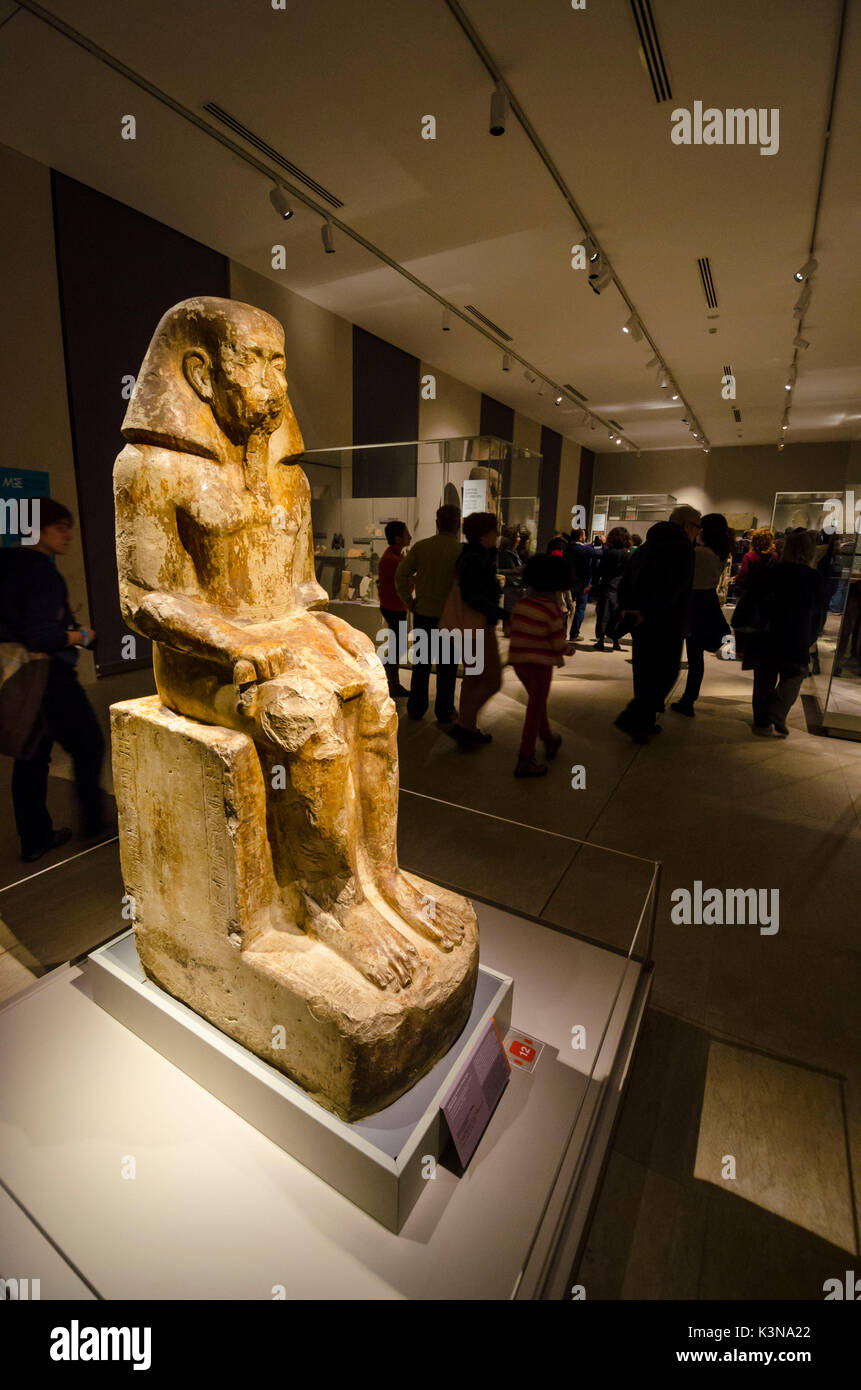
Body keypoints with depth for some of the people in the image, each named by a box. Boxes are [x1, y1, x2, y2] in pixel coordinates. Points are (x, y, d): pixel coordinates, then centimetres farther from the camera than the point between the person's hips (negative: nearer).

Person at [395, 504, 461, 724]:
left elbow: (401, 574, -5)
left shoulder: (421, 547, -2)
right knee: (446, 666, 9)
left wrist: (410, 603, 2)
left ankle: (416, 708, 22)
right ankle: (444, 712, 17)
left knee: (421, 662, 15)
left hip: (423, 613, 3)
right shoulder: (461, 551, -11)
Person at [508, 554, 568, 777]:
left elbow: (513, 629, 9)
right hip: (540, 664, -6)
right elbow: (558, 643, -13)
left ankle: (549, 741, 43)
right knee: (535, 709, 4)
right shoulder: (552, 609, -15)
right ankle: (525, 761, 7)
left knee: (537, 701, 25)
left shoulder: (521, 603, 1)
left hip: (517, 660, 6)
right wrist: (560, 655, 8)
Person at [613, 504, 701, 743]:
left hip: (640, 620, 8)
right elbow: (673, 586, -23)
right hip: (665, 624, -8)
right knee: (665, 673, 1)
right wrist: (648, 612, -19)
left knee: (644, 672, 15)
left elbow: (626, 579, 10)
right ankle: (632, 719, -5)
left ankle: (644, 723, 24)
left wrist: (626, 606, 2)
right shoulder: (682, 548, -11)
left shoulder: (647, 545, 15)